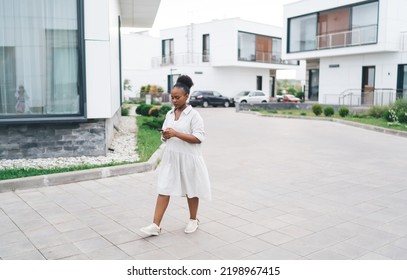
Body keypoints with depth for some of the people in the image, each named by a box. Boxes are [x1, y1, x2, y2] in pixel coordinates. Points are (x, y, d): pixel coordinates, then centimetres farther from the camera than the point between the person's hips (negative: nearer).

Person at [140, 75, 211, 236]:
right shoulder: (169, 114, 7)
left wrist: (176, 134, -23)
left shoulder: (193, 115, -10)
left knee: (191, 190, 11)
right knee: (163, 190, 0)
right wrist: (165, 136, -9)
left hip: (188, 158, -5)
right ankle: (155, 225, 3)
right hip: (170, 158, 5)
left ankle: (193, 220, 31)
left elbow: (198, 138, -17)